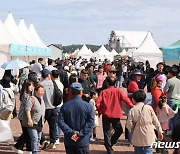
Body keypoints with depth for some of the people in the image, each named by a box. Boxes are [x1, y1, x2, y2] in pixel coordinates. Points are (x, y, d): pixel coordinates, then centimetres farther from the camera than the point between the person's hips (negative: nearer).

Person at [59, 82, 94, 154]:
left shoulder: (65, 106, -3)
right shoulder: (87, 106, -8)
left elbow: (61, 122, -9)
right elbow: (90, 122, -14)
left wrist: (71, 132, -12)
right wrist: (80, 134, -14)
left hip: (69, 141, 2)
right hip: (83, 141, -2)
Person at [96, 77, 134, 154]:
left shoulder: (103, 92, -2)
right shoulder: (118, 91, -3)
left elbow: (97, 102, -10)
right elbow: (126, 99, -11)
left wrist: (100, 110, 5)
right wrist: (132, 107, -1)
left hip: (106, 115, 1)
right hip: (116, 115, -1)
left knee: (106, 132, 10)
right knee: (119, 130, 18)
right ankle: (110, 143, 12)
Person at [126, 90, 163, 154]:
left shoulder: (132, 110, -7)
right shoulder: (149, 108, -4)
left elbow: (129, 124, -8)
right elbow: (155, 121, 1)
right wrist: (160, 132, 12)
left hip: (137, 138, 0)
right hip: (149, 137, 0)